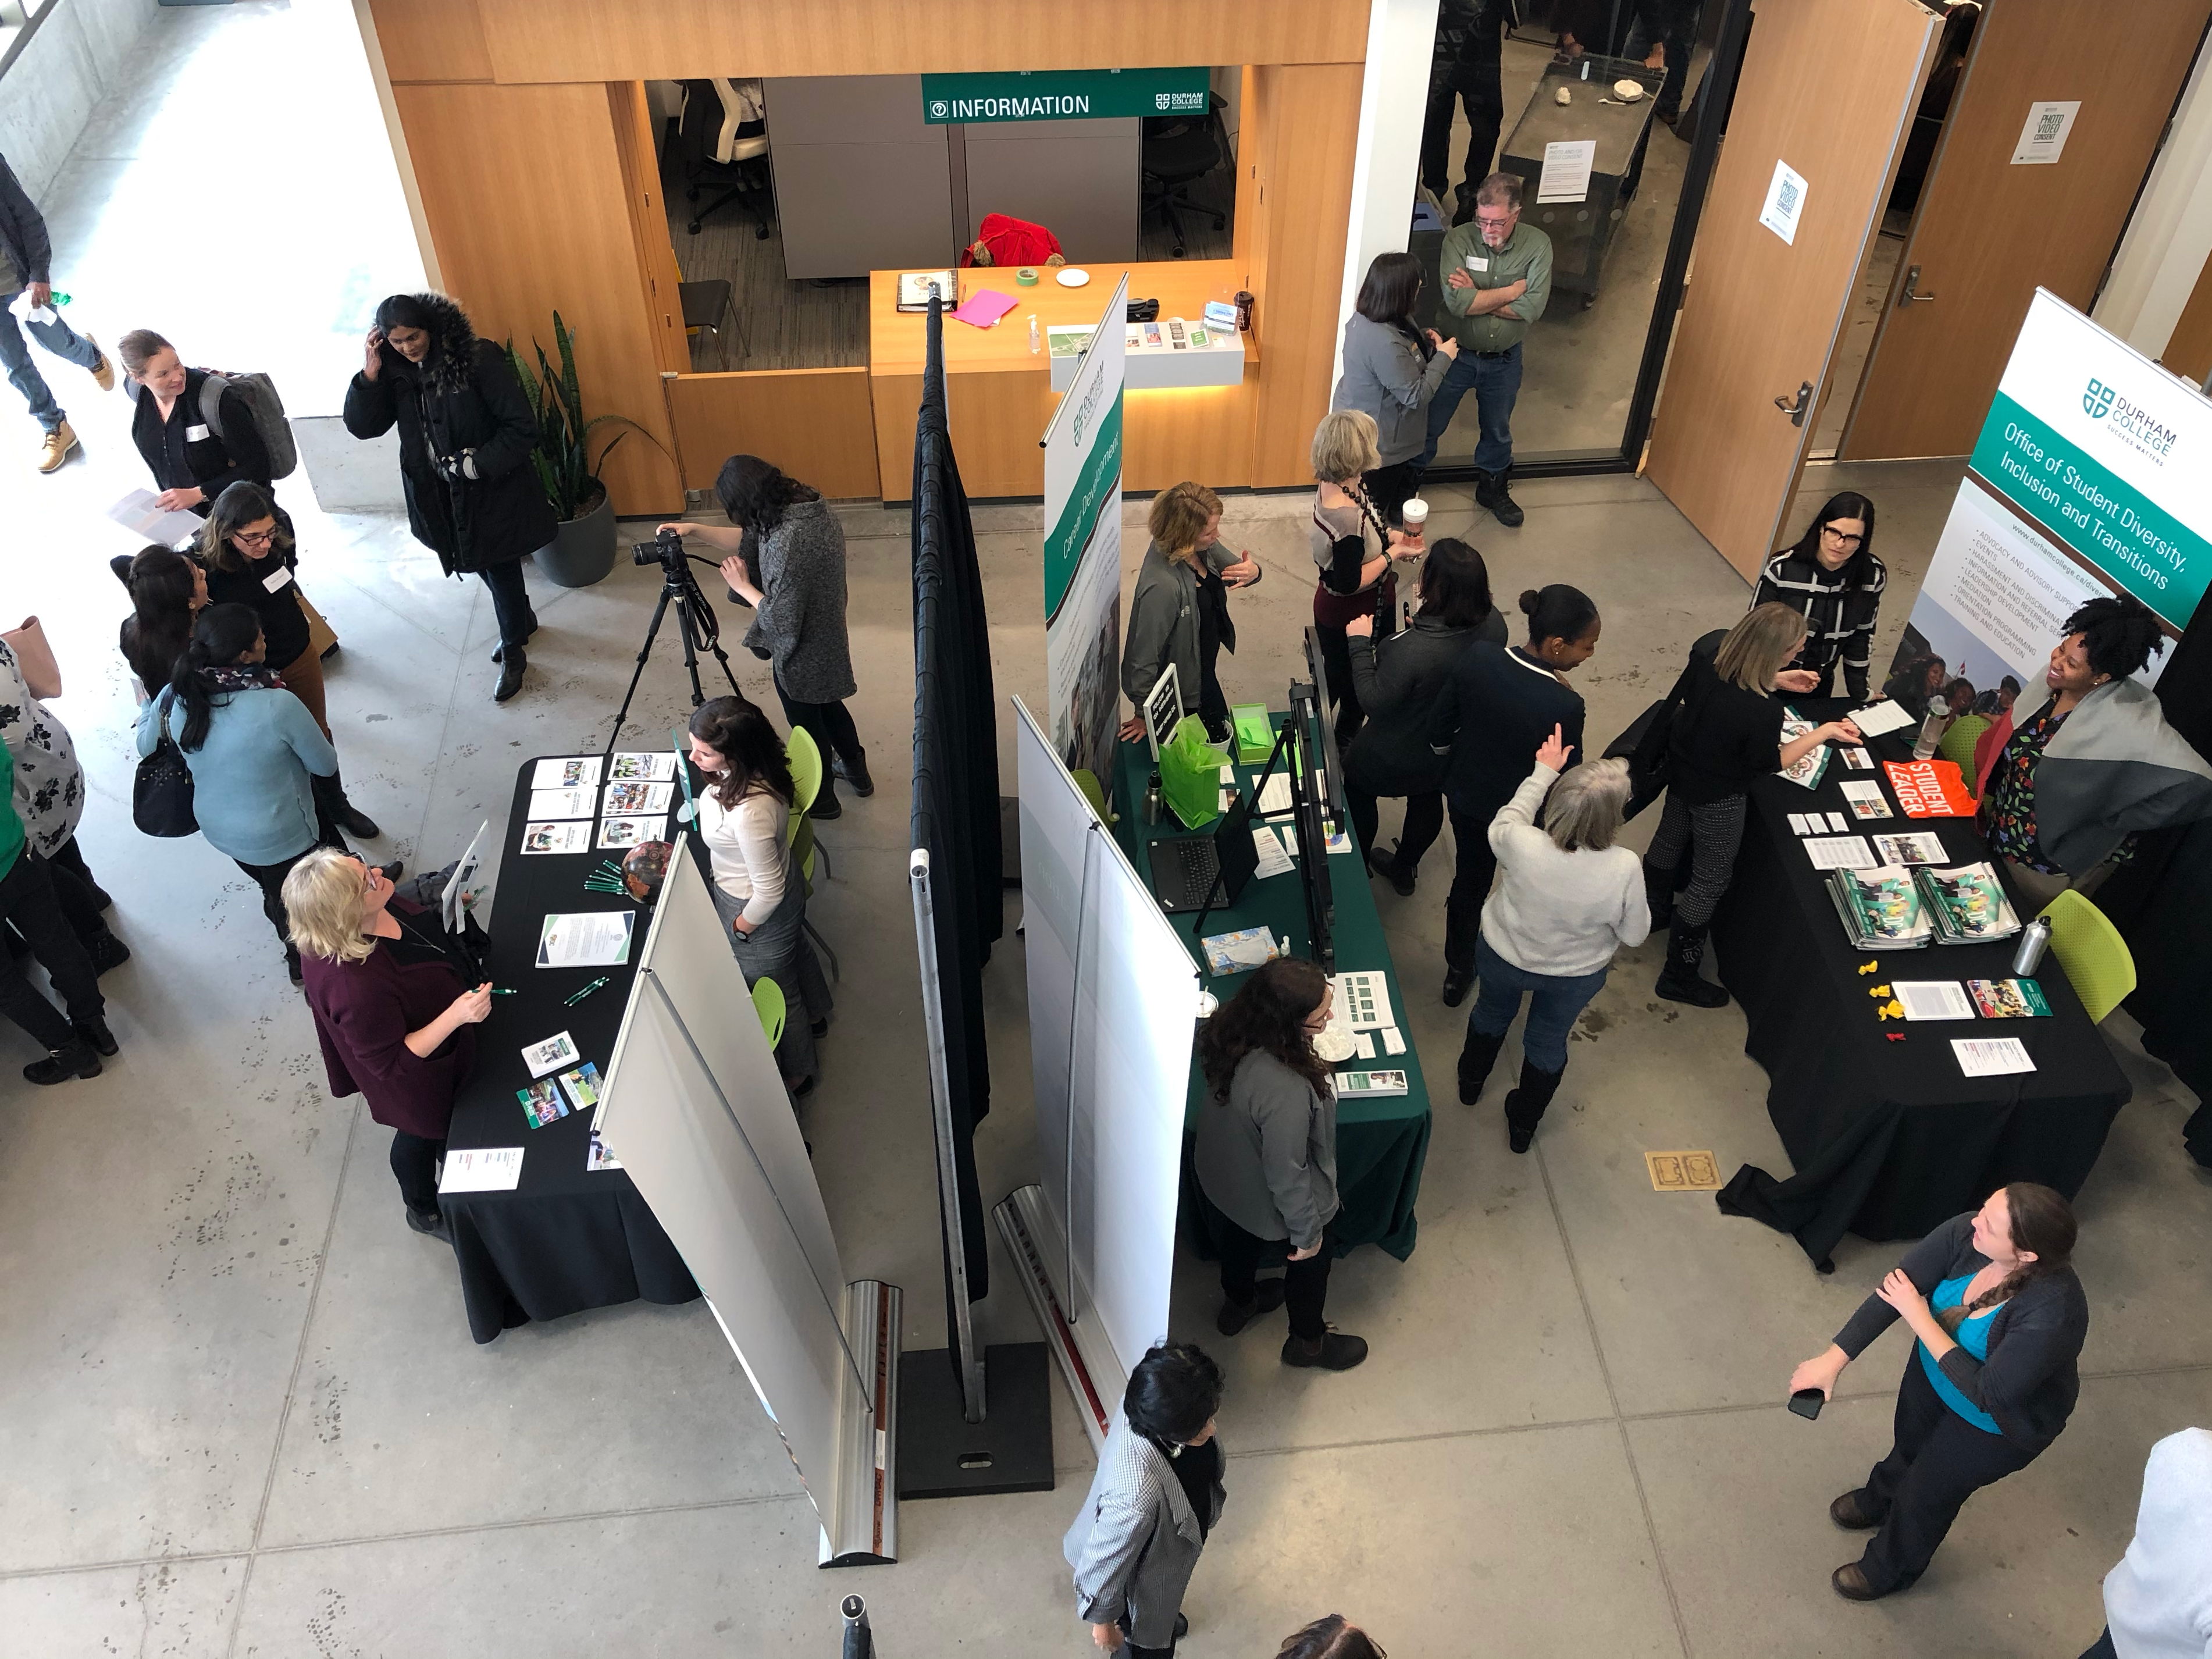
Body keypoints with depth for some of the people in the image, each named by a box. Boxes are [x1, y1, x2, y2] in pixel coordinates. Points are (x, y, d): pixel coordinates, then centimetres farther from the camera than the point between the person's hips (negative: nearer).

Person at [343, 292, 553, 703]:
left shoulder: (477, 359, -19)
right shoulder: (396, 372, -3)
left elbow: (522, 426, -18)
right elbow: (361, 427, -3)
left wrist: (479, 464, -22)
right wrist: (369, 376, -16)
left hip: (491, 491, -6)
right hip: (441, 495, 6)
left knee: (500, 568, 3)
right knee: (487, 566, 20)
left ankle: (513, 652, 22)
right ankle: (522, 621, 46)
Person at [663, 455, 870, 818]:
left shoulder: (787, 544, -36)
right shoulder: (808, 503, -8)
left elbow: (782, 620, -30)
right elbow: (749, 538, 6)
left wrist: (743, 587, -16)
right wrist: (693, 529, 0)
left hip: (802, 651, -8)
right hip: (827, 637, 8)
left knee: (808, 723, 16)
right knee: (827, 705, 31)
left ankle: (822, 800, 40)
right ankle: (857, 773, 52)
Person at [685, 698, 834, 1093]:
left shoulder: (749, 813, -44)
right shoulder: (755, 769, -19)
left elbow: (769, 892, -31)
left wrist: (741, 928, -15)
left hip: (758, 909, -8)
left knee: (775, 994, 20)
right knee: (795, 951, 36)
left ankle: (796, 1075, 48)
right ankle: (815, 1016, 67)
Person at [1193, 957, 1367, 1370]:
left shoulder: (1228, 1028, -25)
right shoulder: (1285, 1092, -46)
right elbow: (1286, 1176, -31)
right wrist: (1307, 1232, -14)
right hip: (1269, 1199, -6)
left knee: (1240, 1235, 36)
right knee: (1314, 1256, 26)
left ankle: (1238, 1304, 66)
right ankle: (1307, 1341, 54)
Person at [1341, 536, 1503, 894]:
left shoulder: (1411, 649, -44)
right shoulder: (1493, 624, -21)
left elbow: (1373, 701, -28)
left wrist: (1359, 643, -23)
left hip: (1395, 757, -5)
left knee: (1357, 790, 26)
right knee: (1428, 800, 32)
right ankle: (1404, 870, 56)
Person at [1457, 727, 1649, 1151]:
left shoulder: (1523, 844, -37)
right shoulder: (1624, 869, -37)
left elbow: (1503, 822, -10)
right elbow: (1636, 933, -18)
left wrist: (1543, 772, -1)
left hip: (1504, 956, 1)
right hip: (1577, 974, 0)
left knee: (1491, 1012, 33)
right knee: (1548, 1042, 28)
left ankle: (1471, 1081, 63)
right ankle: (1523, 1125, 53)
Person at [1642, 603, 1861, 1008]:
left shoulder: (1704, 662, -22)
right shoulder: (1763, 712, -40)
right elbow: (1771, 762, -18)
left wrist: (1774, 681, 1)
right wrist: (1825, 732, -10)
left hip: (1682, 772, 7)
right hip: (1718, 800, -7)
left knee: (1669, 842, 31)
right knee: (1710, 882, 12)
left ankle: (1655, 912, 59)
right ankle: (1679, 977, 26)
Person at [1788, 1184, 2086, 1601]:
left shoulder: (2052, 1313, -44)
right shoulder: (1966, 1233, -31)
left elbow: (1988, 1394, -35)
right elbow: (1896, 1287, -25)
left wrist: (1920, 1320, -34)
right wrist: (1834, 1358, -26)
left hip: (1997, 1422, -5)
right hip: (1934, 1368, 5)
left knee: (1927, 1493, 19)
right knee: (1909, 1442, 32)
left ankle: (1890, 1569, 51)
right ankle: (1881, 1498, 67)